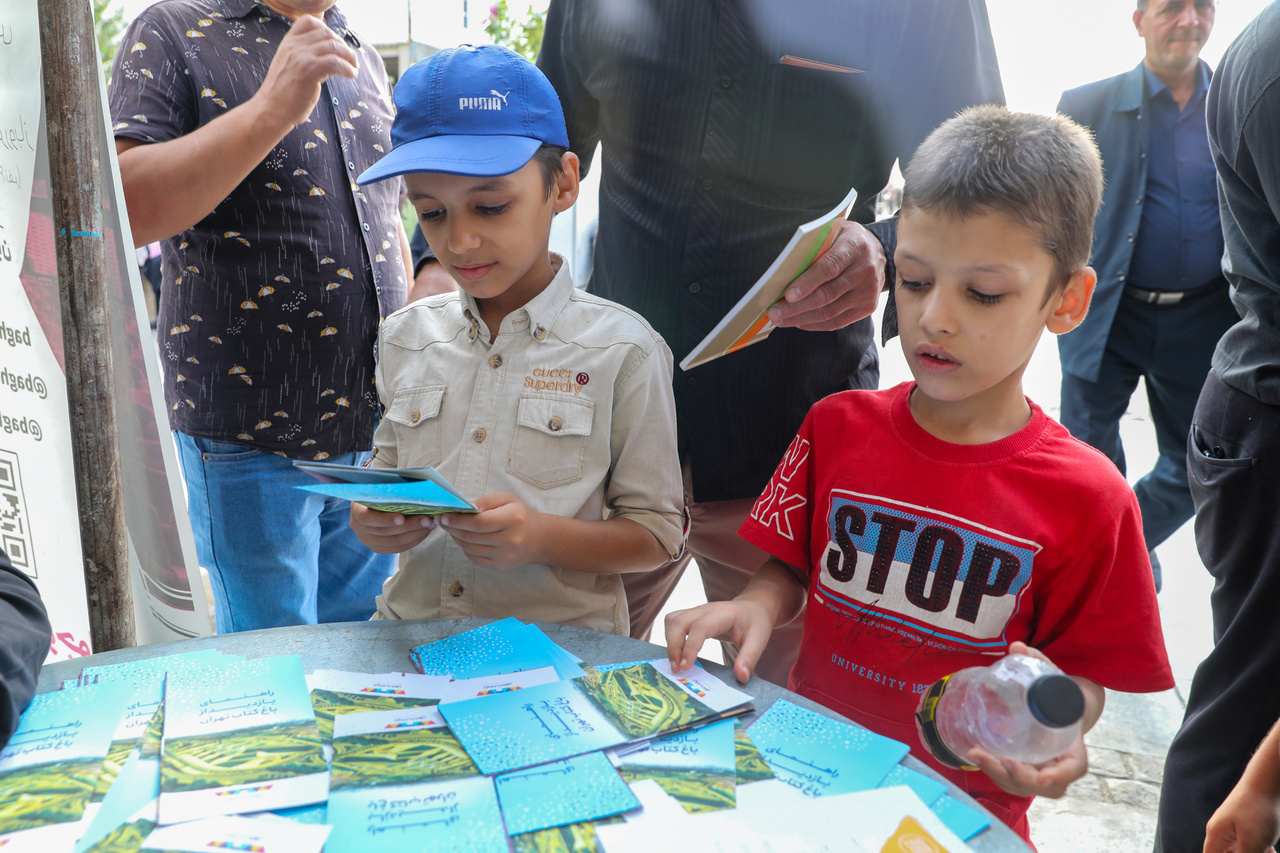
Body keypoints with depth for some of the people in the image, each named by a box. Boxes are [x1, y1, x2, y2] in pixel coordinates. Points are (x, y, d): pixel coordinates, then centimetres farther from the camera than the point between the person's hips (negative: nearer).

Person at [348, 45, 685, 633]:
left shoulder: (621, 351, -5)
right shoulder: (406, 337, 9)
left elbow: (656, 534, -1)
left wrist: (544, 538, -18)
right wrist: (373, 518, -3)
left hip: (557, 643, -3)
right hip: (410, 631, 3)